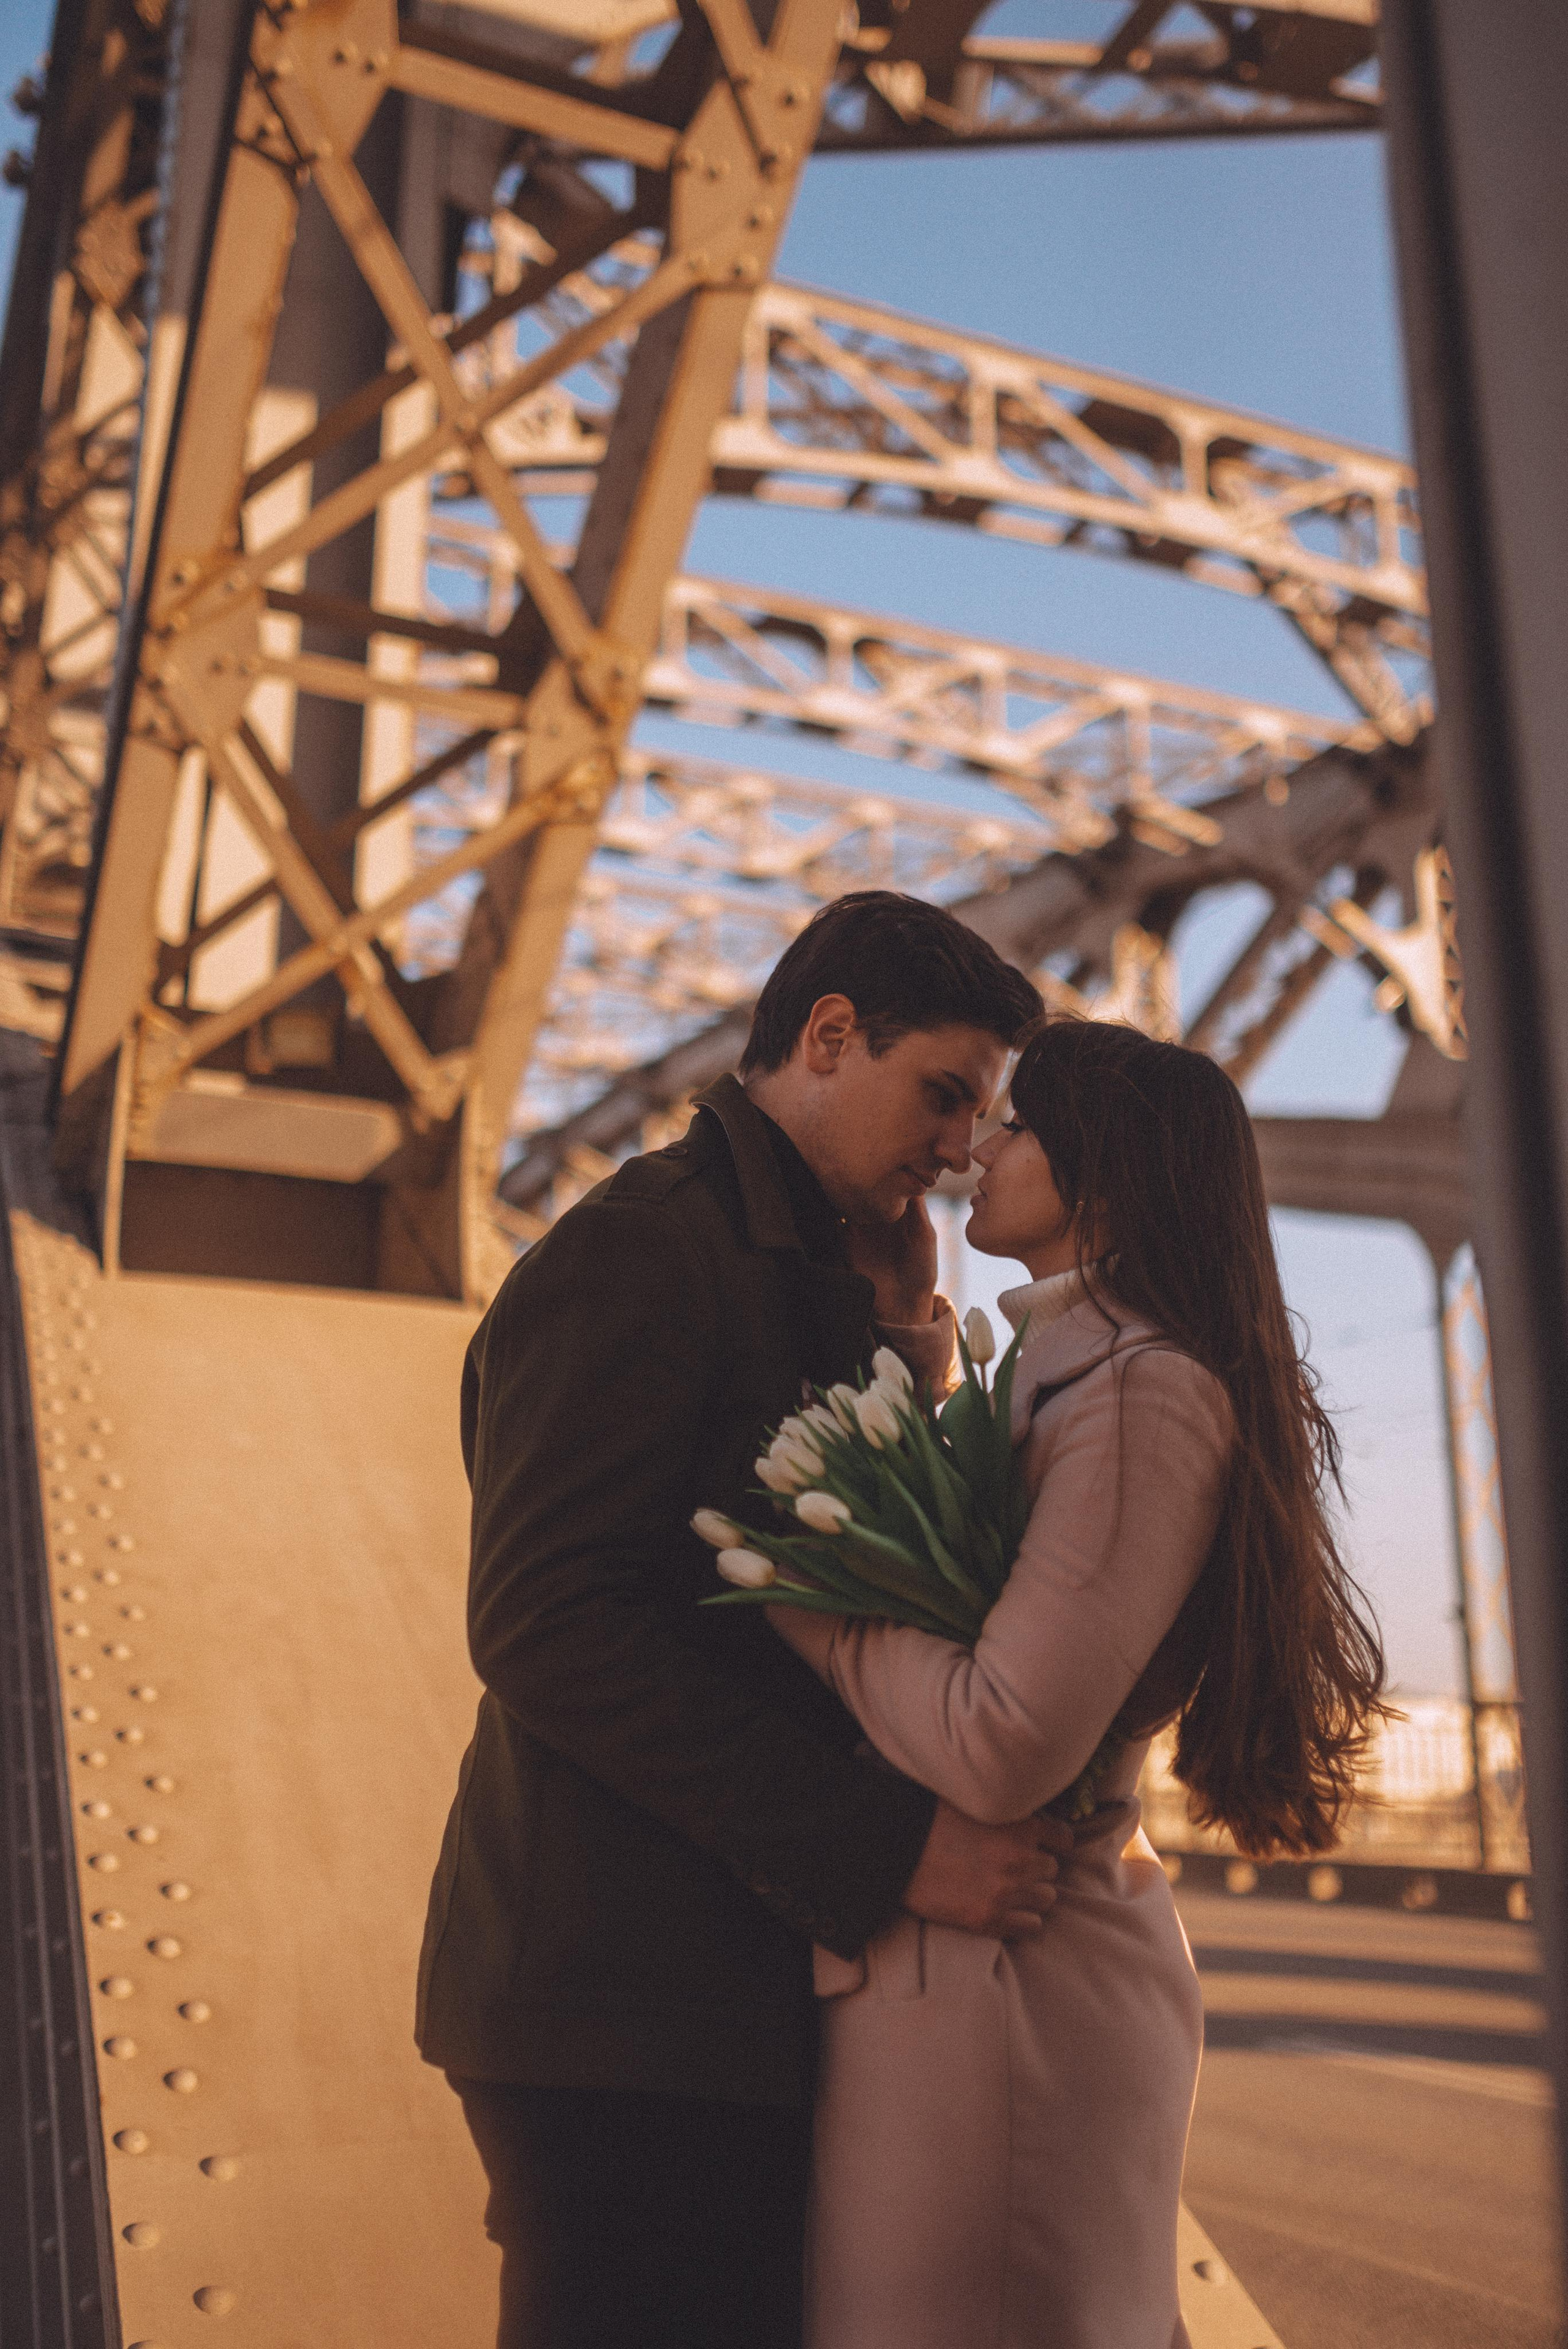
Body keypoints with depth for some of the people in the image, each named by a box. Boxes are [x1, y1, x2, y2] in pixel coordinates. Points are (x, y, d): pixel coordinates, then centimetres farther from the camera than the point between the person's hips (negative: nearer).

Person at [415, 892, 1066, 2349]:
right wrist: (890, 1848, -22)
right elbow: (543, 1624, -21)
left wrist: (899, 1325, 6)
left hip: (742, 2000, 9)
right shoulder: (642, 1244, -10)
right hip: (628, 2008, -9)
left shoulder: (816, 1279, 20)